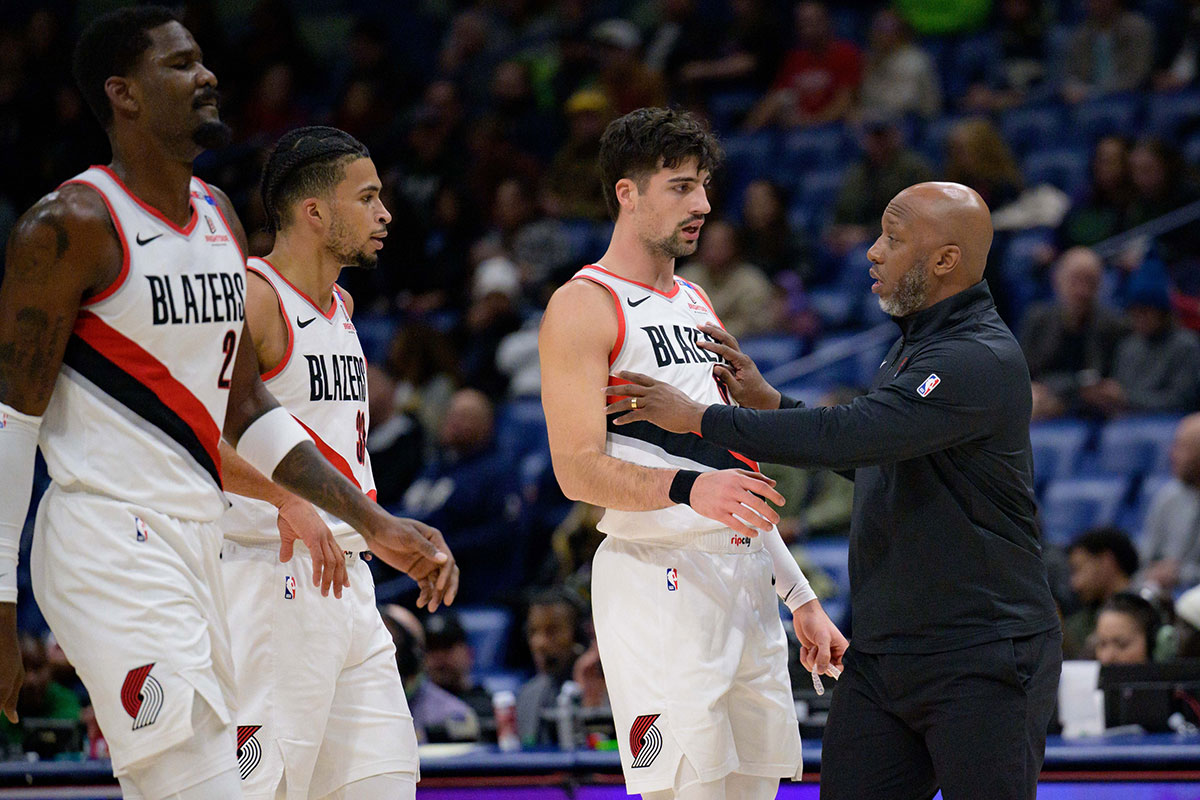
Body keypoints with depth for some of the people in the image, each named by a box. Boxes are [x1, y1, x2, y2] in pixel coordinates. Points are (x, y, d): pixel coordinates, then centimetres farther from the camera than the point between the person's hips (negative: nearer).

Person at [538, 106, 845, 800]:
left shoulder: (696, 303, 20)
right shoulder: (584, 307, -5)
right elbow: (579, 471, -15)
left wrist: (802, 598, 20)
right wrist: (688, 489, -32)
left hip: (746, 576, 8)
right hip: (659, 580, -8)